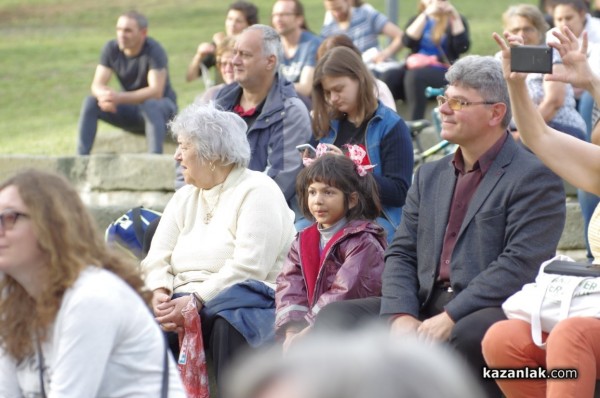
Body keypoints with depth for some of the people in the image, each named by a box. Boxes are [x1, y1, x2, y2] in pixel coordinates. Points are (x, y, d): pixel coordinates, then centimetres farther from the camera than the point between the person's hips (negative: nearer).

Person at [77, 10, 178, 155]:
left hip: (162, 106, -5)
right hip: (131, 109, 5)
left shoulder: (154, 51, -22)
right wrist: (105, 95, -37)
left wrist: (120, 98, -41)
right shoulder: (111, 49, -8)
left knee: (150, 106, -39)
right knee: (90, 103, -16)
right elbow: (97, 85, -11)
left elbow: (156, 92, -30)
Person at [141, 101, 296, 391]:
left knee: (225, 322, -39)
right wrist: (160, 293, -12)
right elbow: (157, 258, 10)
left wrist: (196, 301, -22)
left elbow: (247, 266, -15)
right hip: (183, 303, 6)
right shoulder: (184, 197, 21)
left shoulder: (258, 192, -3)